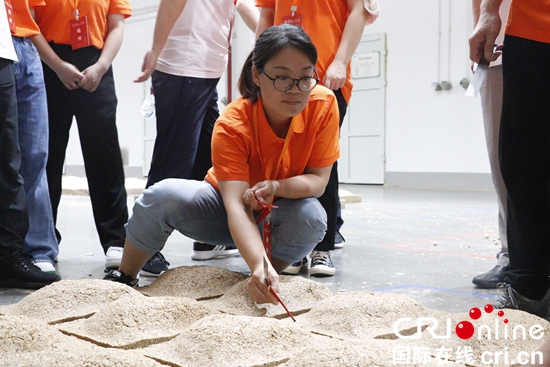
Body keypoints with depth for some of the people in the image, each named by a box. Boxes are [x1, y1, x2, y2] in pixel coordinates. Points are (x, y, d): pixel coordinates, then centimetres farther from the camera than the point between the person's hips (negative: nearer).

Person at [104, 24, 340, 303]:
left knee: (312, 216, -34)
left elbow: (319, 179, -16)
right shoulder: (231, 125, -29)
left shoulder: (323, 104, -22)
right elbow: (236, 204, -40)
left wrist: (276, 187, -38)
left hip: (280, 214, 2)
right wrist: (259, 265, -57)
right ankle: (125, 277, -3)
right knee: (163, 196, -29)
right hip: (226, 213, -1)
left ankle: (265, 284, -7)